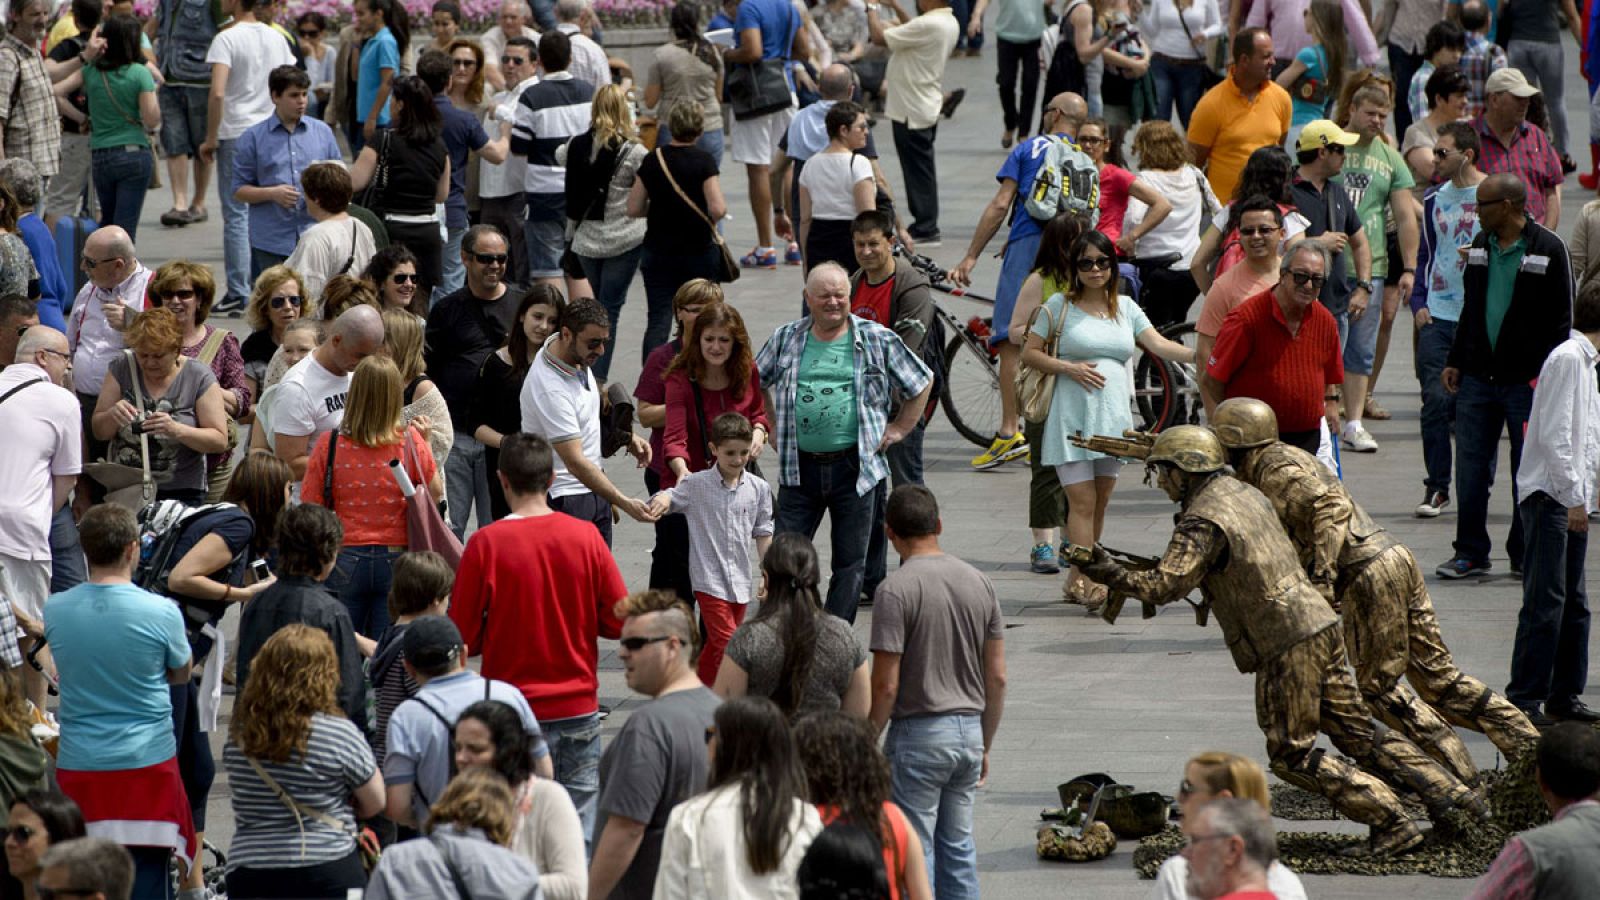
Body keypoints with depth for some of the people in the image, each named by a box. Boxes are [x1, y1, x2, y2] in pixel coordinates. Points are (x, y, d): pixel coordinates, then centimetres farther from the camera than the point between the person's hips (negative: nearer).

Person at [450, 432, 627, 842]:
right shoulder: (584, 537, -5)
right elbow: (622, 622, 0)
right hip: (578, 712, 2)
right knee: (579, 833, 8)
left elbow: (463, 639, -7)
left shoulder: (486, 543, -11)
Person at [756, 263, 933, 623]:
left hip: (855, 468, -1)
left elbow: (922, 382, 13)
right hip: (800, 468, 1)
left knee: (850, 565, 4)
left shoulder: (877, 340, 2)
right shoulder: (787, 339, 7)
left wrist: (899, 429, 9)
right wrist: (771, 428, 16)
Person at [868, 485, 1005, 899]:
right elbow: (997, 678, 7)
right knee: (958, 847, 14)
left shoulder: (895, 590, -14)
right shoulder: (978, 582, 5)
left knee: (914, 852, 0)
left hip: (919, 731, -6)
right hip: (969, 730, 6)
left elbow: (886, 685, -16)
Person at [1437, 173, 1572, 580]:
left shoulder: (1548, 249, -8)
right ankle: (1470, 553, 11)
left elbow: (1562, 317, -7)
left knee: (1529, 470, 4)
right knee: (1470, 468, 4)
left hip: (1526, 379, -5)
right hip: (1478, 377, 5)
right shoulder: (1481, 246, 10)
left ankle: (1524, 554, 14)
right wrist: (1455, 361, 13)